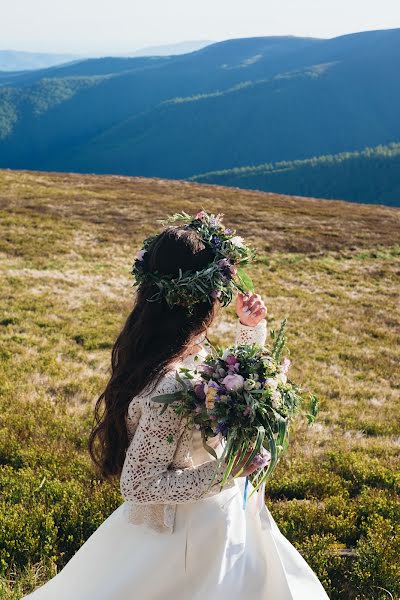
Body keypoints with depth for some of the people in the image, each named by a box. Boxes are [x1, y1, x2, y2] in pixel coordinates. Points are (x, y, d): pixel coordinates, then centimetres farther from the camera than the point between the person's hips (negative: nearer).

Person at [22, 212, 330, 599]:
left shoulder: (189, 348, -8)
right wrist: (223, 472, -29)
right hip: (191, 533, -9)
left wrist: (250, 329, 0)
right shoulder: (172, 387, -35)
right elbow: (138, 484, -26)